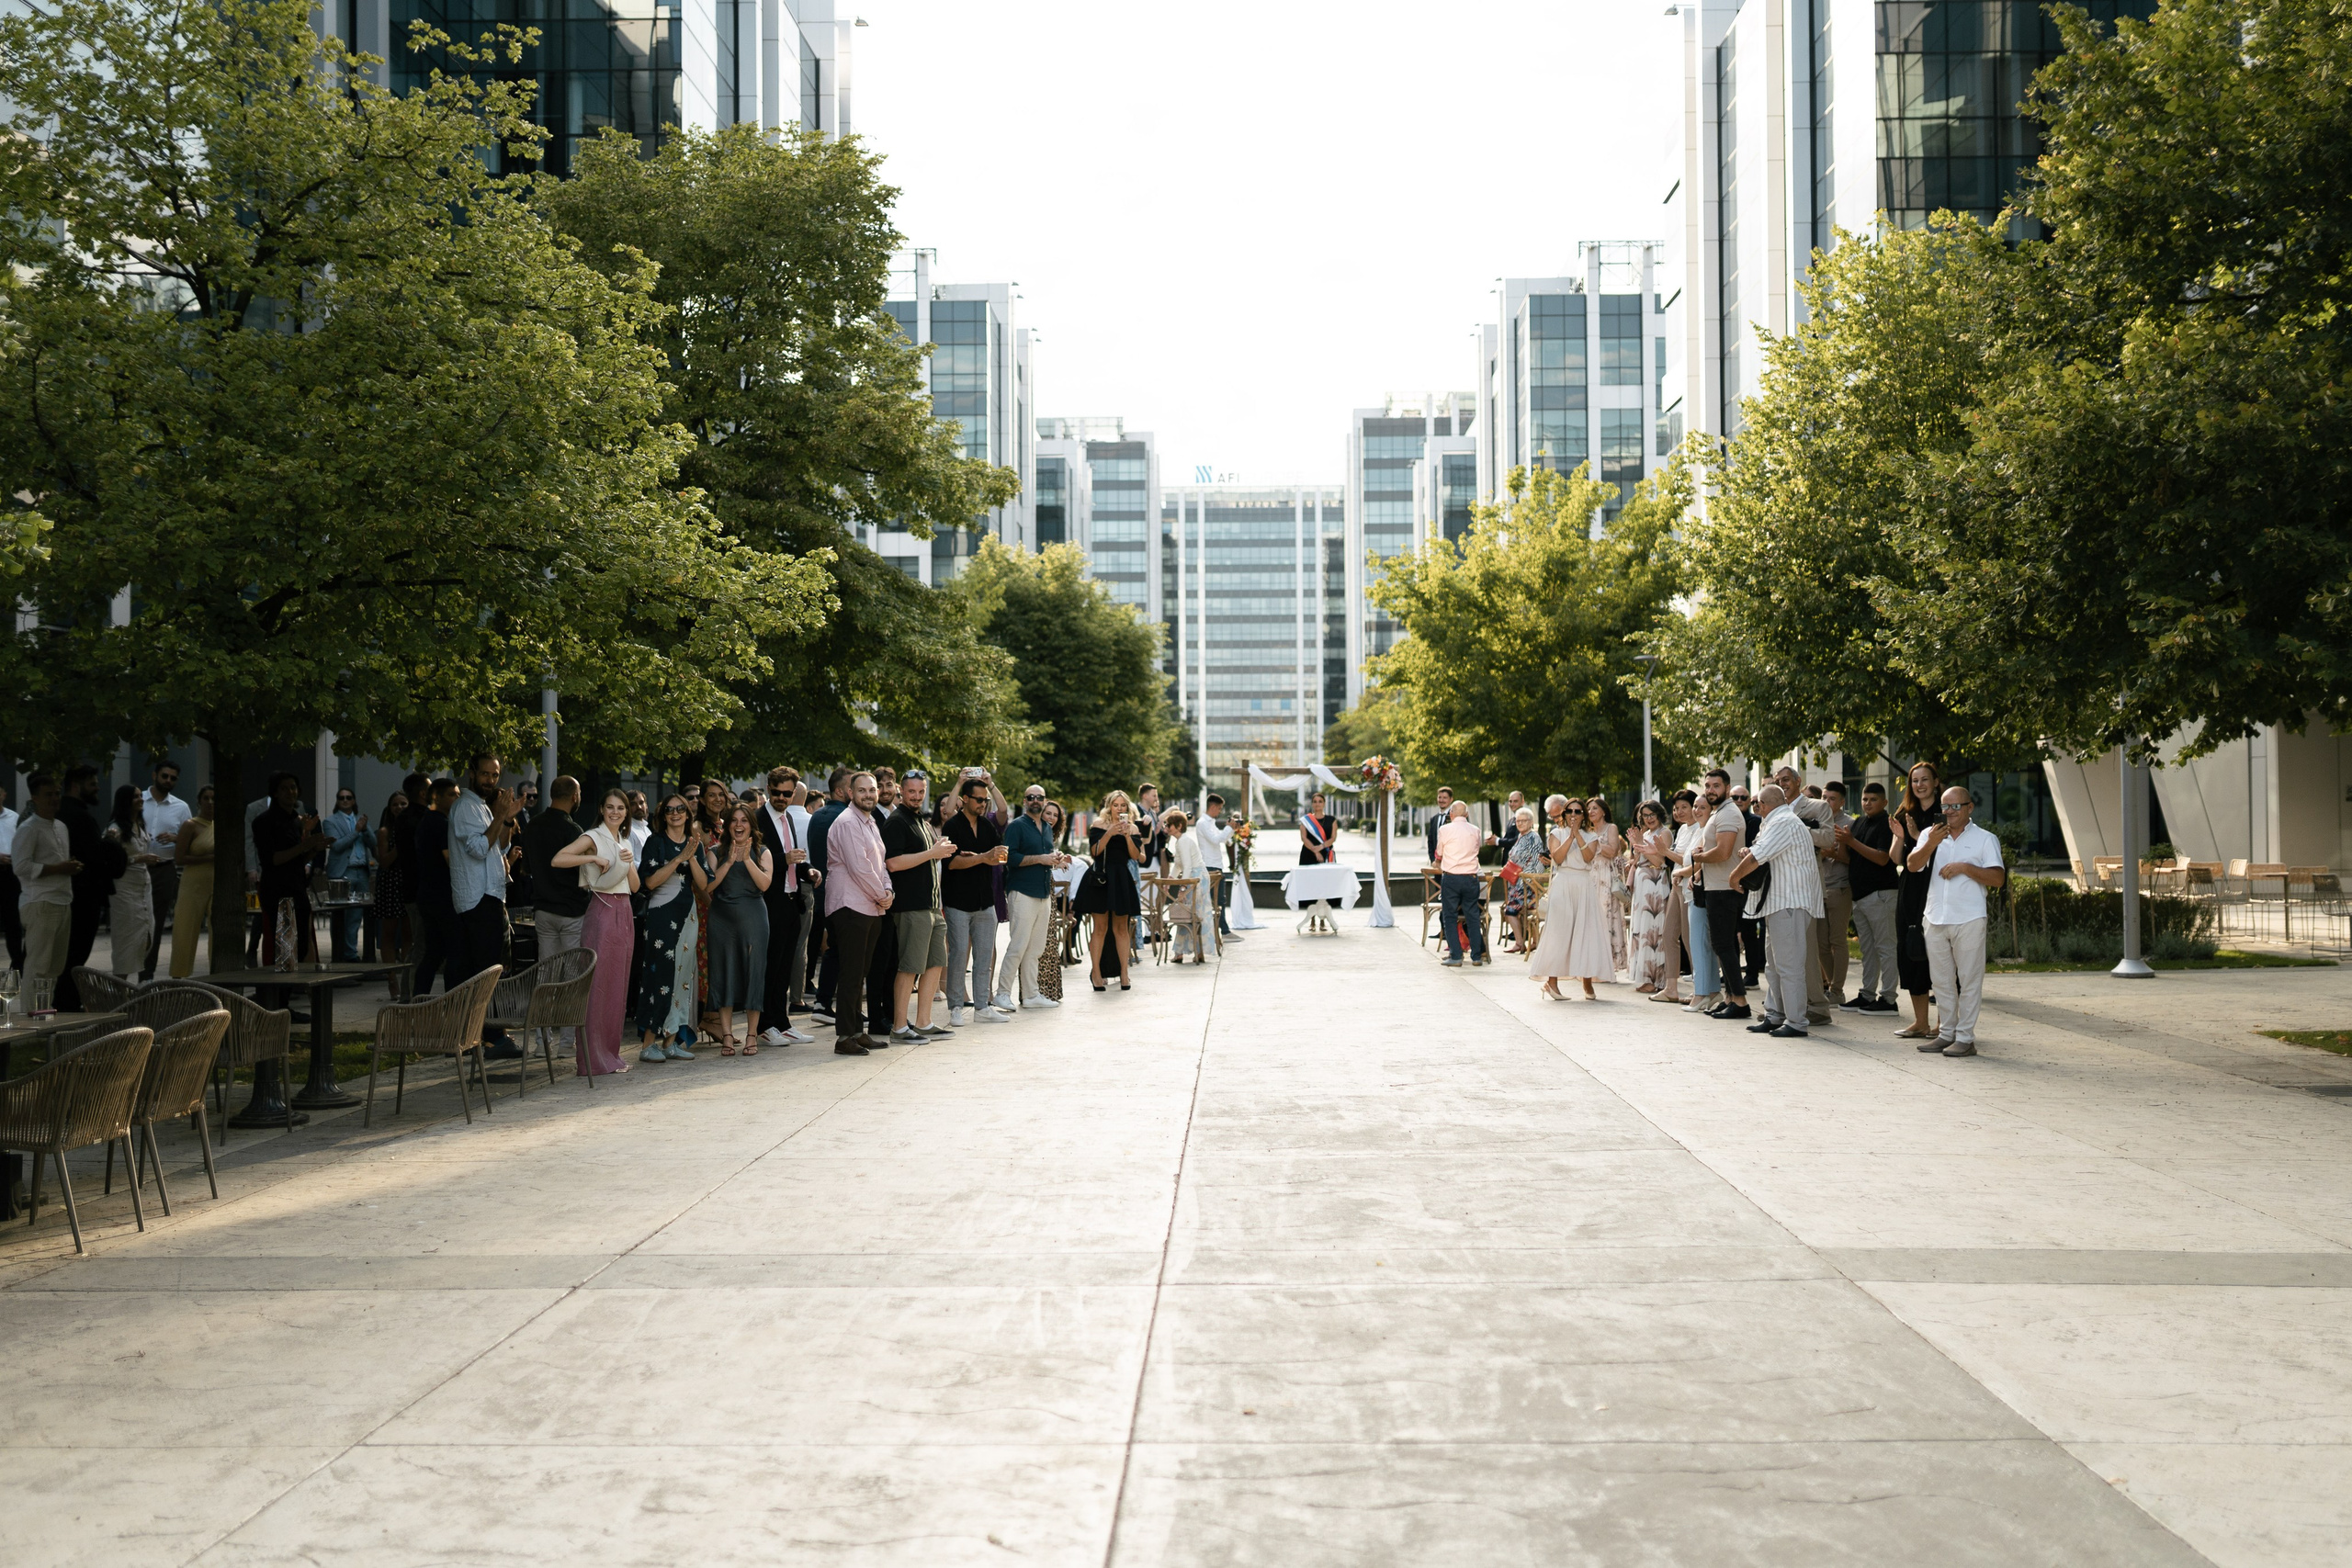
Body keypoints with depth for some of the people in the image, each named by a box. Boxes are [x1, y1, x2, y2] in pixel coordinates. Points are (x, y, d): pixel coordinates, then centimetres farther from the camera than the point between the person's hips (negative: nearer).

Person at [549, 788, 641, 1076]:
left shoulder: (625, 841, 18)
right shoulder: (593, 838, -4)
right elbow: (557, 860, -19)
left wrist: (629, 863, -2)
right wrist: (594, 858, -18)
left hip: (624, 913, 7)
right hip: (602, 911, -7)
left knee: (618, 986, 8)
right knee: (597, 985, -8)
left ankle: (611, 1053, 14)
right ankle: (593, 1058, -6)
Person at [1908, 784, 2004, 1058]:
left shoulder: (1984, 839, 3)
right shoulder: (1931, 834, 12)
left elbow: (1998, 878, -5)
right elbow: (1911, 865, -2)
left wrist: (1965, 867, -13)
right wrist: (1931, 844, -17)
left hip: (1968, 920, -4)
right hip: (1935, 919, 4)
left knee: (1969, 980, -3)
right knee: (1941, 980, 10)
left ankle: (1965, 1037, -1)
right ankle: (1945, 1033, 18)